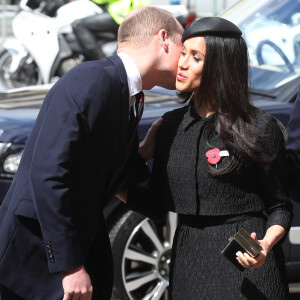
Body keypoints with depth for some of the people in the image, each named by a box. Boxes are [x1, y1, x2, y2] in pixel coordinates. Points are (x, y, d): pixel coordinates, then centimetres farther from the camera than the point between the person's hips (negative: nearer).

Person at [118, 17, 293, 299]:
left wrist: (266, 244, -22)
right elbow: (156, 204, 10)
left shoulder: (260, 128, -7)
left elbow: (279, 207, -3)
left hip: (246, 262, -4)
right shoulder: (171, 125, 8)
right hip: (189, 262, 5)